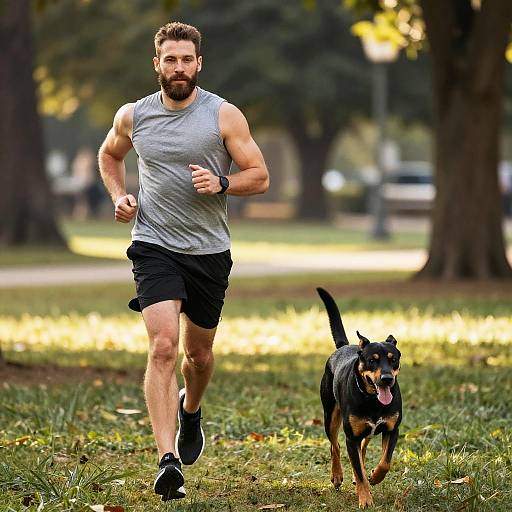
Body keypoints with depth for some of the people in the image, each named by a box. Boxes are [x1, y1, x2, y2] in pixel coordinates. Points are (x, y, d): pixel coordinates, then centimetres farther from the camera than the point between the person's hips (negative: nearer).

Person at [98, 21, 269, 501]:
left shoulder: (224, 115, -4)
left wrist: (221, 184, -20)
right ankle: (168, 461, -24)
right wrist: (119, 197, 5)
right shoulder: (133, 116, 2)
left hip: (209, 251, 1)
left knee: (198, 352, 16)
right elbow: (109, 155, 23)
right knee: (163, 346, -18)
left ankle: (190, 410, 51)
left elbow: (259, 176, -1)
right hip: (154, 246, -1)